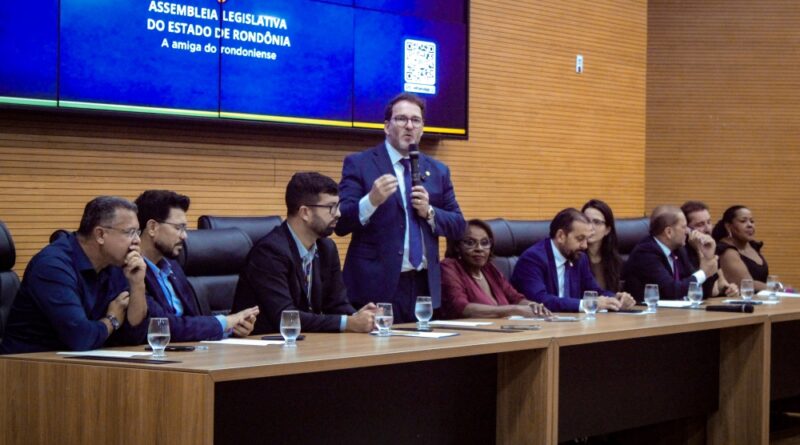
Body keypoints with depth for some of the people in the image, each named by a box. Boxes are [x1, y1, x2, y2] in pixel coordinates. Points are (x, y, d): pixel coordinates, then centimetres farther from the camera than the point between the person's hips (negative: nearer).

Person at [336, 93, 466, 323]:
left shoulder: (438, 171, 14)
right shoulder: (358, 164, 0)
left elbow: (458, 225, 13)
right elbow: (340, 223, -7)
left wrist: (429, 212, -6)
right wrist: (372, 200, -25)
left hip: (425, 286, 5)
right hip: (377, 286, -4)